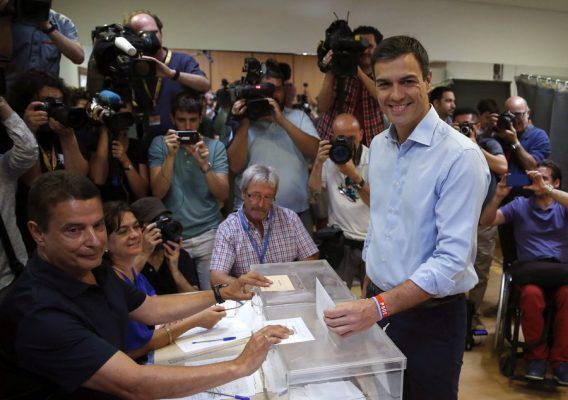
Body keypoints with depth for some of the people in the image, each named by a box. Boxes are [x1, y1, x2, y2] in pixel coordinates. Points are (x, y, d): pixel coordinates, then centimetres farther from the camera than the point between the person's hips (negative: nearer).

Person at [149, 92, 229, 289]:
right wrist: (171, 156, -17)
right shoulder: (160, 144, 3)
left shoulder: (215, 146, 3)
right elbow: (158, 192, -7)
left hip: (209, 234, 0)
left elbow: (223, 195, -5)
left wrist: (204, 165, -19)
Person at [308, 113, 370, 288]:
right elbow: (315, 198, -6)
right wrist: (318, 163, -15)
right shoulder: (328, 158, 4)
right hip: (340, 242, 1)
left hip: (371, 241, -1)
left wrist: (354, 175, -24)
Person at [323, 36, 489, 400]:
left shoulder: (461, 156, -20)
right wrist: (368, 292, 13)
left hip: (432, 315, -6)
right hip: (376, 303, 6)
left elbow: (453, 258, -24)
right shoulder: (378, 145, 3)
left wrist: (379, 307, -32)